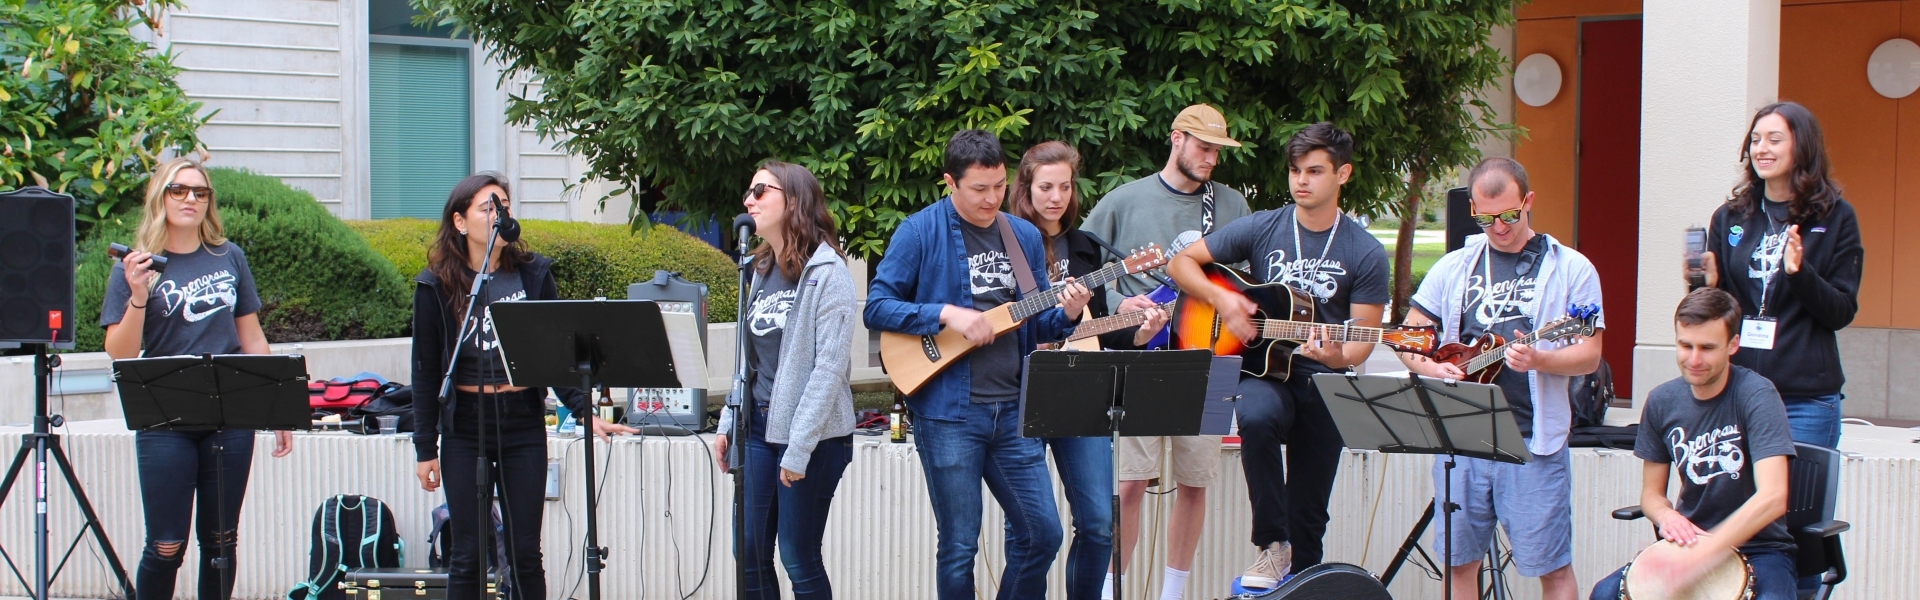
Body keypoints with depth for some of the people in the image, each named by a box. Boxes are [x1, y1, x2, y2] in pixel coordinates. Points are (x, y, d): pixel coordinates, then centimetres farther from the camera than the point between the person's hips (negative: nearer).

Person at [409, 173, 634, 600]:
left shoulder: (533, 274, 3)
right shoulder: (437, 285, -1)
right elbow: (426, 370, 1)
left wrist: (584, 411, -11)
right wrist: (425, 448, -2)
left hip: (524, 424, 1)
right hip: (464, 428, -1)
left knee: (525, 552, 4)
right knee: (467, 555, 3)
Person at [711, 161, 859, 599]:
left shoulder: (825, 272, -11)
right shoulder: (761, 270, 12)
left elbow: (830, 366, -16)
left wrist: (799, 448, -19)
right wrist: (727, 426, 8)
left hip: (813, 435, -7)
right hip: (759, 427, 7)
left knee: (799, 560, 0)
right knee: (750, 557, 7)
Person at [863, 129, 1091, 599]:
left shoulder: (1025, 237, 11)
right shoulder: (921, 232, -4)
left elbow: (1036, 323, 16)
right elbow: (876, 308, -7)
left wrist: (1066, 315, -6)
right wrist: (947, 314, -17)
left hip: (1013, 409, 5)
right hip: (949, 411, -5)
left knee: (1042, 533, 4)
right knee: (959, 546, 0)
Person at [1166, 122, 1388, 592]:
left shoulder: (1365, 254, -2)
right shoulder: (1262, 229, 1)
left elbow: (1362, 339, -3)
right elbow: (1183, 262, 6)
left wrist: (1337, 356, -25)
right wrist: (1220, 299, -11)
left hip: (1324, 386, 1)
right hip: (1262, 373, -1)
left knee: (1308, 515, 3)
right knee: (1256, 418, -36)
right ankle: (1273, 544, -23)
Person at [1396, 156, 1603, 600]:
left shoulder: (1570, 269, 3)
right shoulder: (1454, 268, 12)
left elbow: (1589, 356, -2)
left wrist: (1537, 360, -21)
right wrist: (1432, 368, -7)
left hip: (1533, 439, -3)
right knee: (1459, 561, 8)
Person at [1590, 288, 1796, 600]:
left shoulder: (1756, 396, -15)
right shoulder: (1662, 401, 1)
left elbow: (1772, 498, -27)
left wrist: (1695, 557, -35)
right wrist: (1666, 516, -13)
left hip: (1757, 549, -4)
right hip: (1692, 541, 4)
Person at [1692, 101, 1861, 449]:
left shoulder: (1836, 217, 1)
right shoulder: (1729, 217, 9)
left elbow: (1842, 313, -2)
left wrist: (1800, 273, -19)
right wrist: (1706, 287, -8)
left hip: (1806, 400, -3)